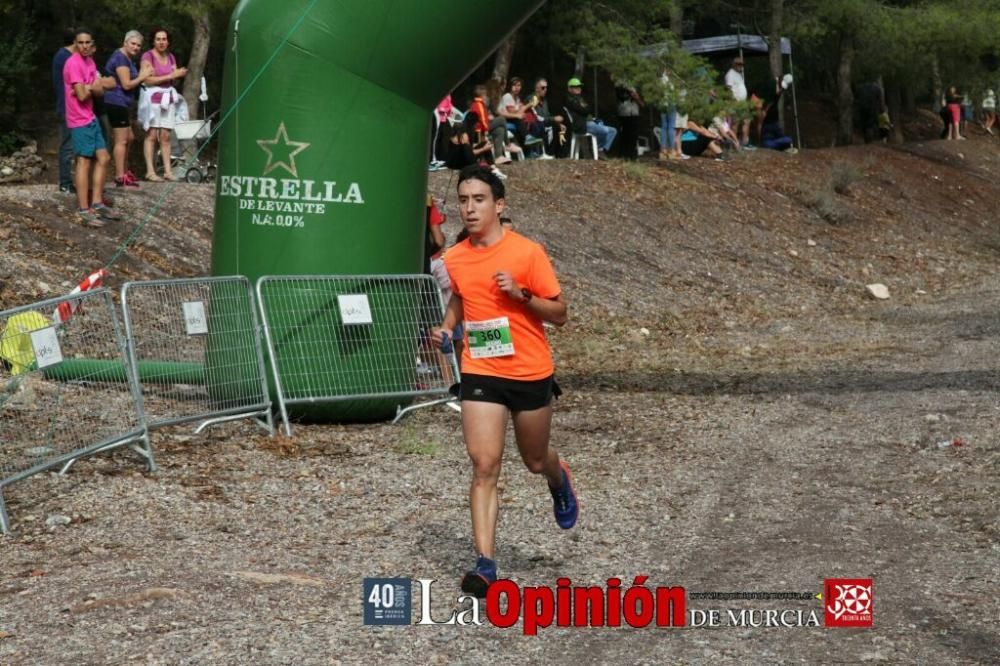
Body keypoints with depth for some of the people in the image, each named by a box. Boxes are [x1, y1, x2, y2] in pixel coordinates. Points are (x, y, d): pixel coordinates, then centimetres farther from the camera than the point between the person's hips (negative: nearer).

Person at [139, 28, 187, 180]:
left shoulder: (171, 57, 15)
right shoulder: (148, 56, -5)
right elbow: (148, 79, -13)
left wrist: (179, 75, -5)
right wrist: (170, 76, -14)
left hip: (168, 98, 5)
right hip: (153, 98, -5)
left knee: (165, 136, 3)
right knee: (152, 135, -7)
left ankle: (167, 170, 2)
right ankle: (150, 171, -7)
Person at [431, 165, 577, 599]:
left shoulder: (527, 252, -11)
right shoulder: (454, 259, 2)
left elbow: (559, 313, -7)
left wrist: (521, 294, -22)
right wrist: (447, 327, 4)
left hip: (531, 373, -2)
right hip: (480, 373, 2)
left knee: (535, 461, 16)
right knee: (484, 466, -10)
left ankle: (559, 479, 54)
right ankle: (485, 563, -11)